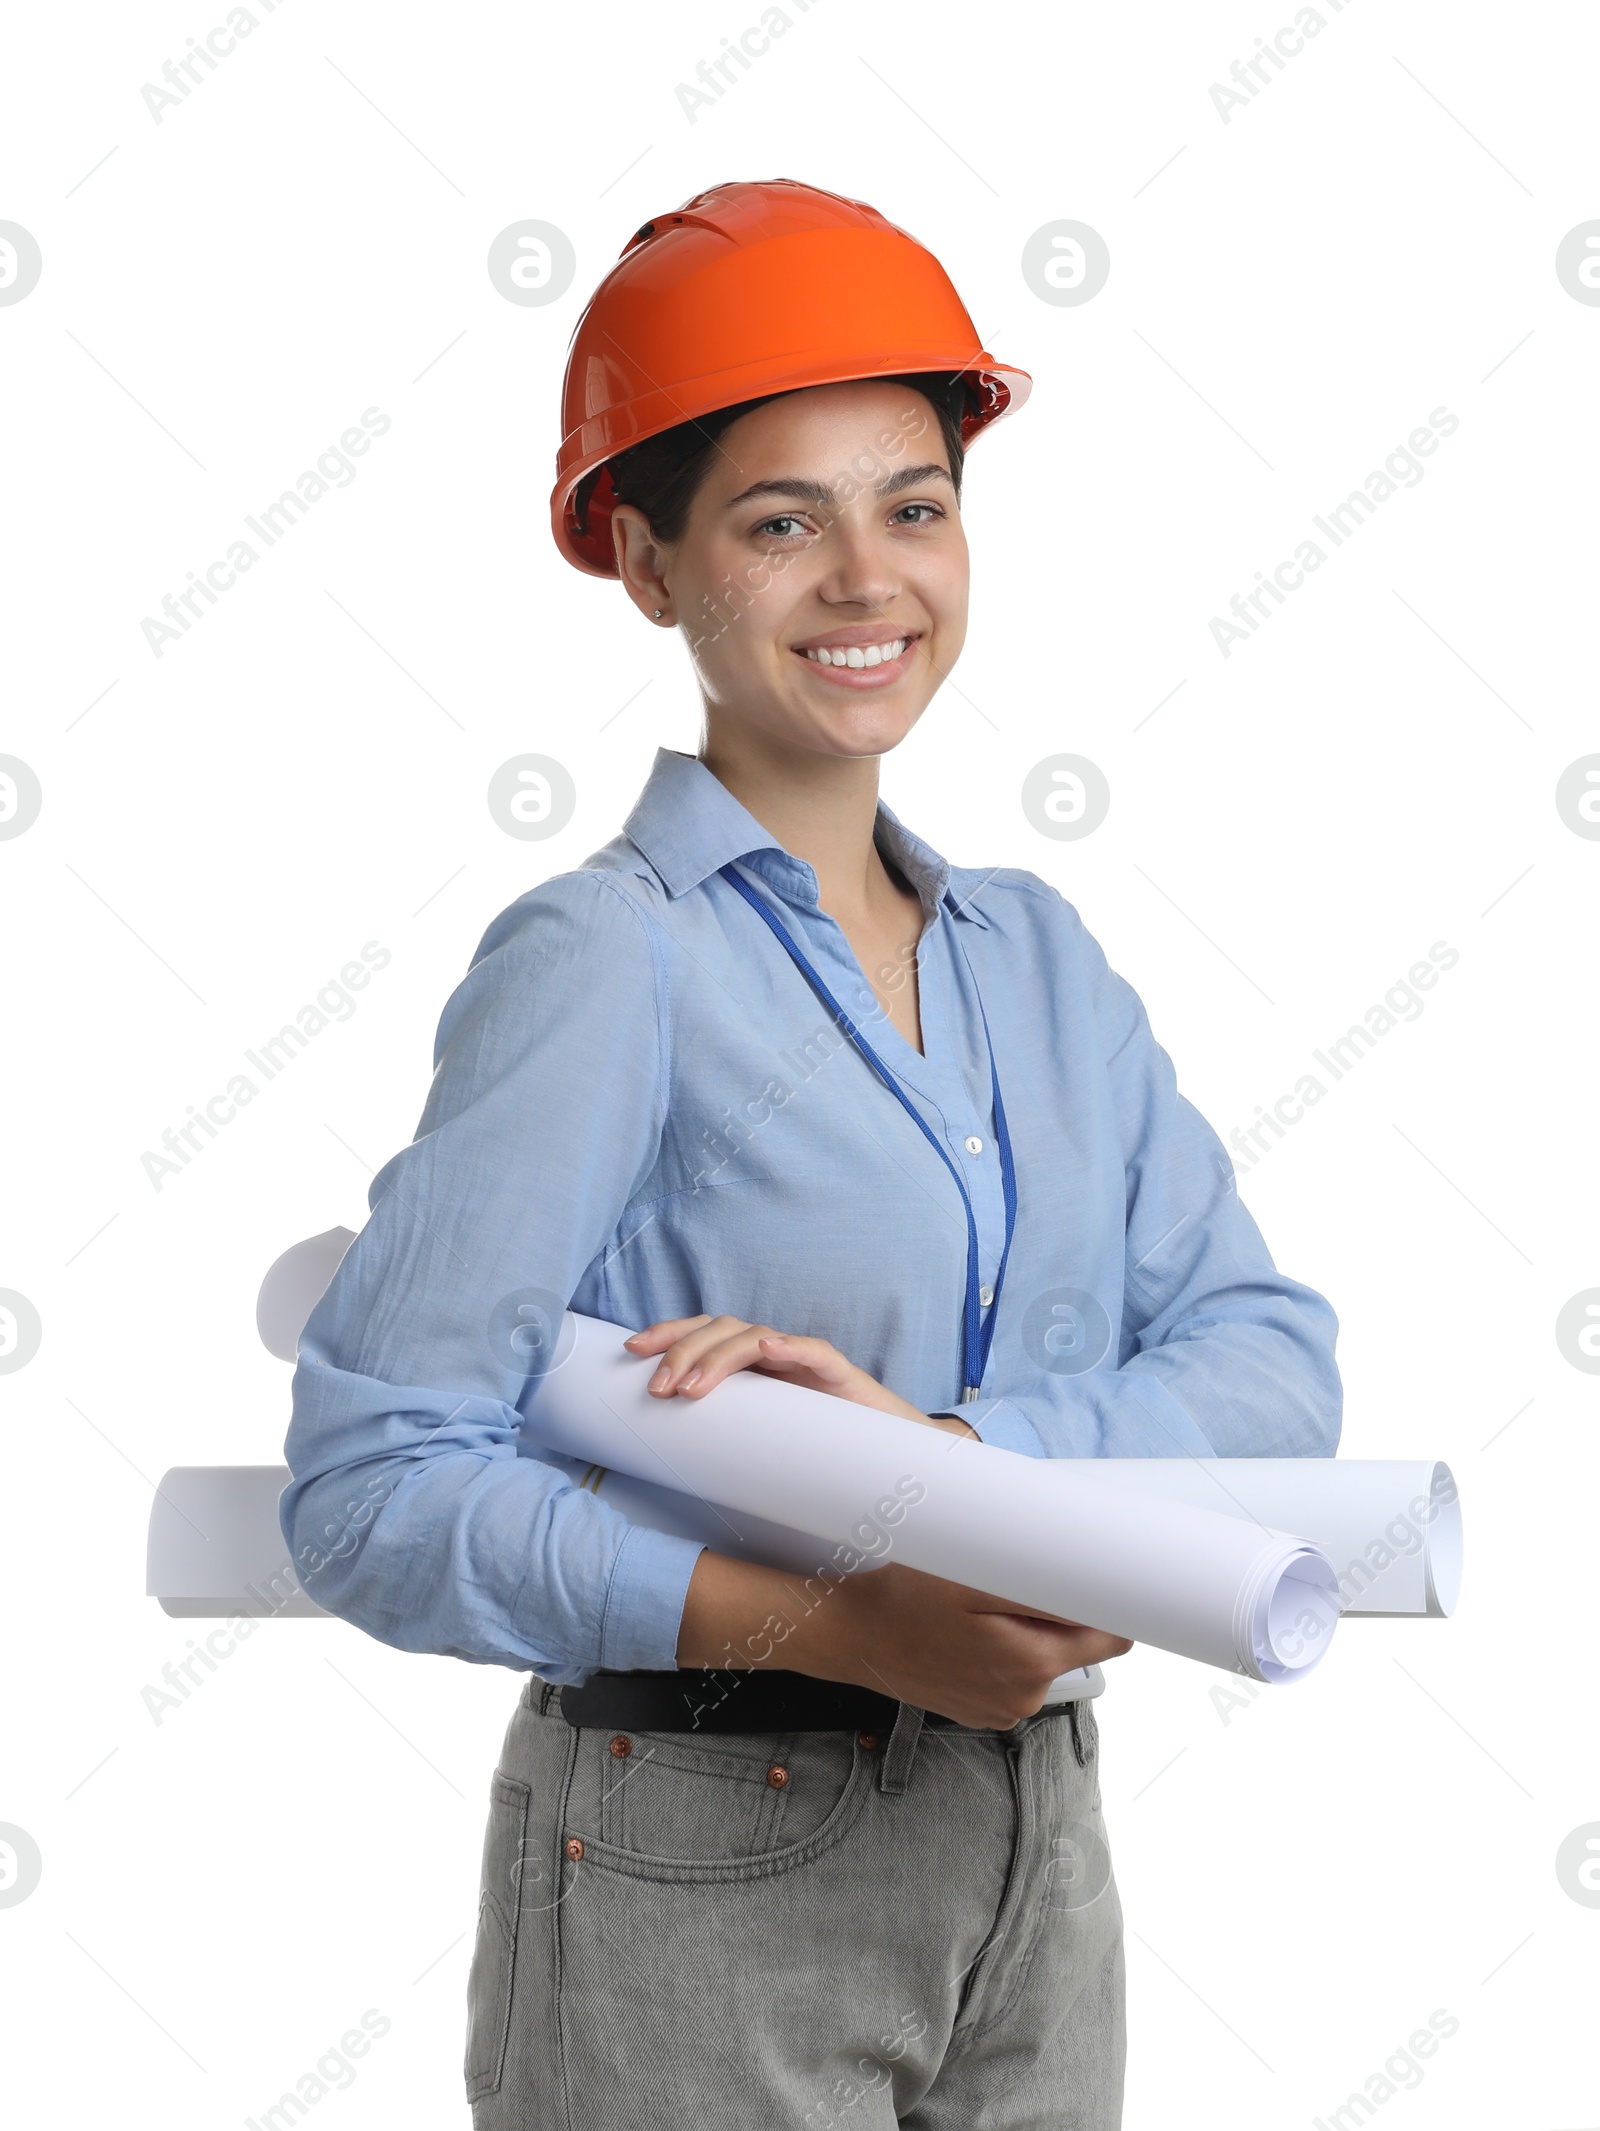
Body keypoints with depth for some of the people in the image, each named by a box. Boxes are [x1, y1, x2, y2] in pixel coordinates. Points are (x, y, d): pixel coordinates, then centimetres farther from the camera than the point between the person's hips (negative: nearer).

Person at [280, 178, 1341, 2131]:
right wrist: (838, 1625, -25)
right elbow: (374, 1485, -17)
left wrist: (940, 1444, -18)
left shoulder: (1037, 957, 7)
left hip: (1033, 1856, 5)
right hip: (699, 1886, -5)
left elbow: (1276, 1363, -2)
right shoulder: (605, 961, -11)